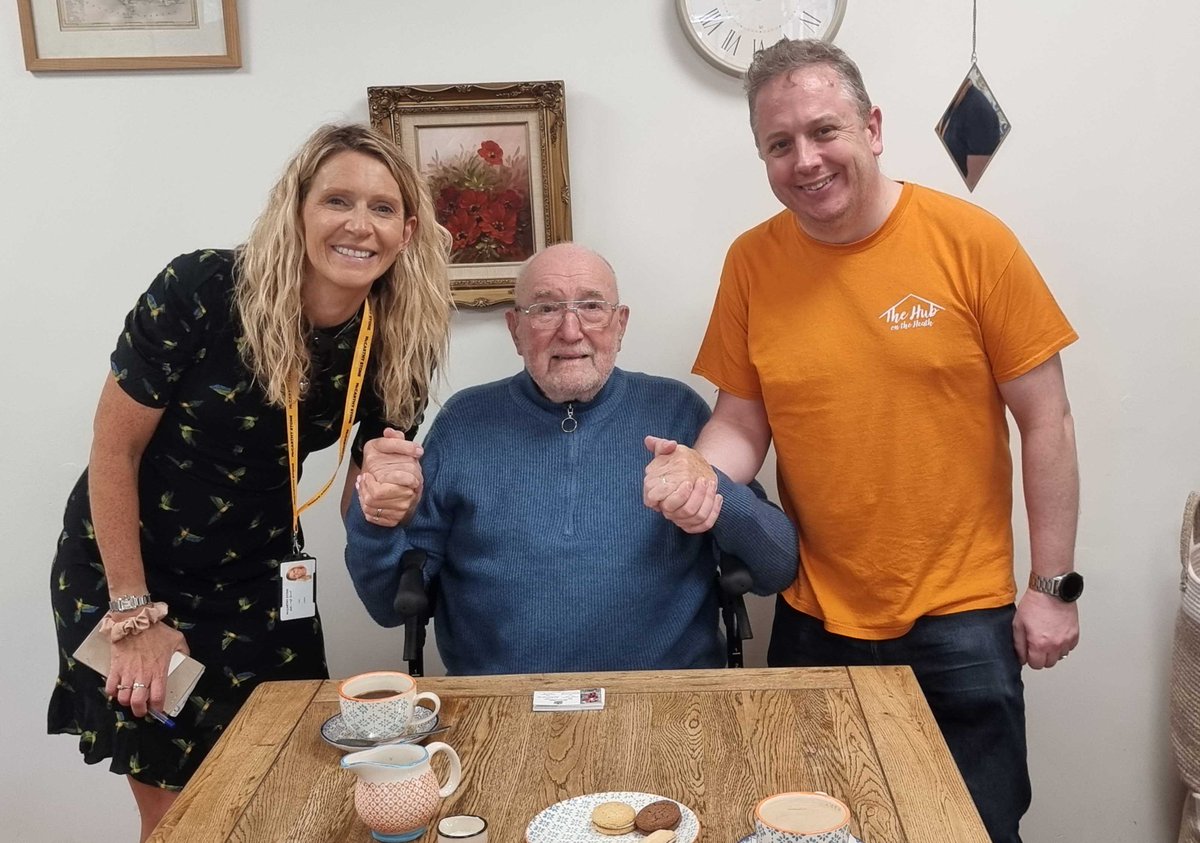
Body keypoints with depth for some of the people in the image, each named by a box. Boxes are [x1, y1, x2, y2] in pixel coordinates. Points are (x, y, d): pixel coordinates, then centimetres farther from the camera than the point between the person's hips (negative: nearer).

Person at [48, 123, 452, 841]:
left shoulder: (400, 345, -13)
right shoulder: (201, 290, -25)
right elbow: (114, 450, -16)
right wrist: (137, 615, -13)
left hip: (257, 580, 3)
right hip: (123, 564, -3)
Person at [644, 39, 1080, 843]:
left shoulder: (972, 240, -10)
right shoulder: (752, 262, -3)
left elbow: (1046, 422, -5)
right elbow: (742, 421, 3)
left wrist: (1054, 584, -5)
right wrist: (704, 473, -19)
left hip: (958, 621, -2)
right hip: (814, 620, 2)